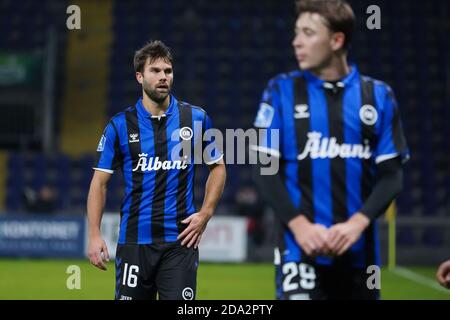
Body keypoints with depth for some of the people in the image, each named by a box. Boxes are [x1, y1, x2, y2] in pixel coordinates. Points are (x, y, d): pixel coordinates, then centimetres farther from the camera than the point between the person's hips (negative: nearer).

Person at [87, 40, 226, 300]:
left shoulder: (196, 118, 3)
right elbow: (100, 182, 3)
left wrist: (205, 214, 1)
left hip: (180, 240, 0)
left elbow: (218, 167, 13)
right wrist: (94, 235, -6)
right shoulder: (120, 125, 1)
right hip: (134, 240, 0)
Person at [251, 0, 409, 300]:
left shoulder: (378, 95, 5)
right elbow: (264, 167, 0)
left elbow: (392, 174, 3)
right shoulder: (282, 90, 2)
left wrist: (357, 224, -12)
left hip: (360, 250, 2)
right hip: (301, 247, -2)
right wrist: (299, 224, -13)